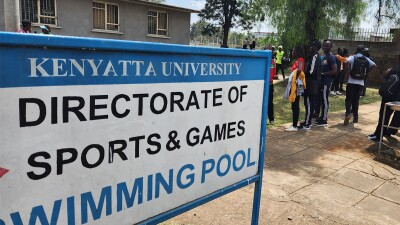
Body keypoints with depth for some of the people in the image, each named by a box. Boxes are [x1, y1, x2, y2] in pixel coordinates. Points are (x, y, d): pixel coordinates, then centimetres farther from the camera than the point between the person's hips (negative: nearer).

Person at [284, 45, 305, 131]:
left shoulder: (300, 60, -11)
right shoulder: (297, 60, 16)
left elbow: (299, 70, -29)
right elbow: (294, 71, 12)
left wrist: (295, 78, -18)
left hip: (297, 84, -9)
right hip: (293, 84, 9)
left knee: (295, 105, -5)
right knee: (294, 105, 13)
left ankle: (295, 126, 0)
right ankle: (294, 124, 20)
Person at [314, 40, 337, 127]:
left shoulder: (331, 57, -12)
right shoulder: (322, 56, 15)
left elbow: (334, 70, -19)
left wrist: (323, 74, -19)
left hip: (326, 82, -9)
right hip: (320, 81, 9)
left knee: (324, 100, -5)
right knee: (320, 99, 14)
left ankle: (324, 119, 1)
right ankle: (322, 116, 24)